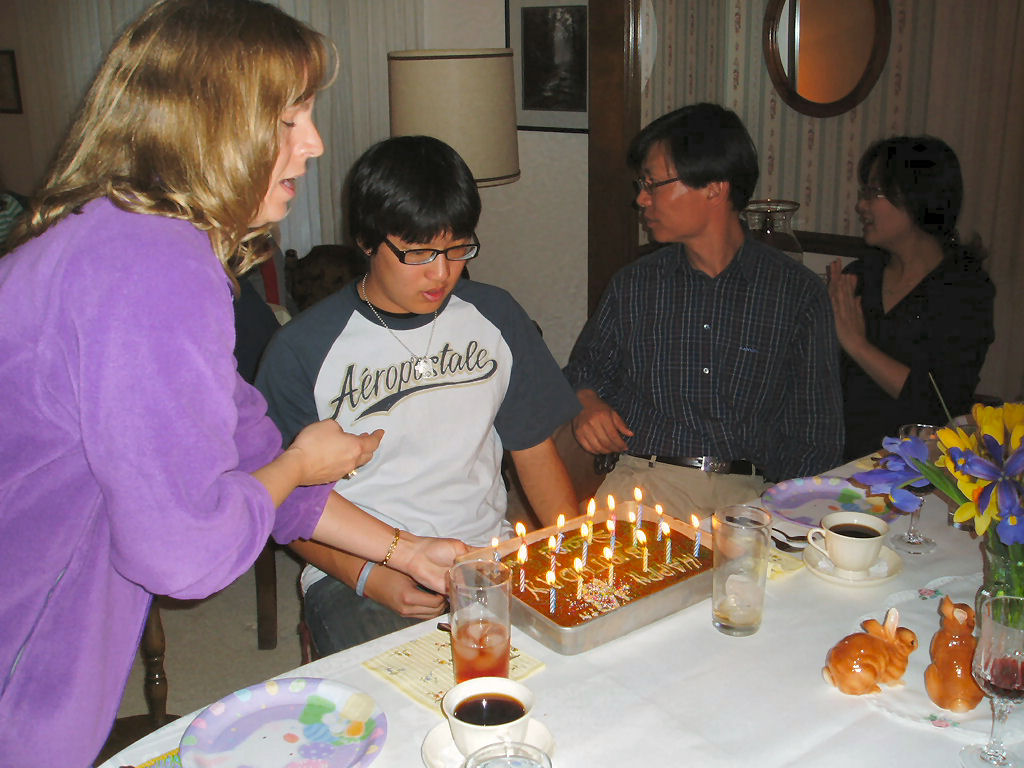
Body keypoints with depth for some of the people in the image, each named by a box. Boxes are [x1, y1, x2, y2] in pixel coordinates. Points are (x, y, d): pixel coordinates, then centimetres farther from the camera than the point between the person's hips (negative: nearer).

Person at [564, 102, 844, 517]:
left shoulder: (799, 292, 5)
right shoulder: (633, 284, 13)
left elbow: (816, 436, 5)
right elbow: (584, 370, 25)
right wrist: (586, 405, 1)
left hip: (751, 494, 0)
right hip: (642, 481, 1)